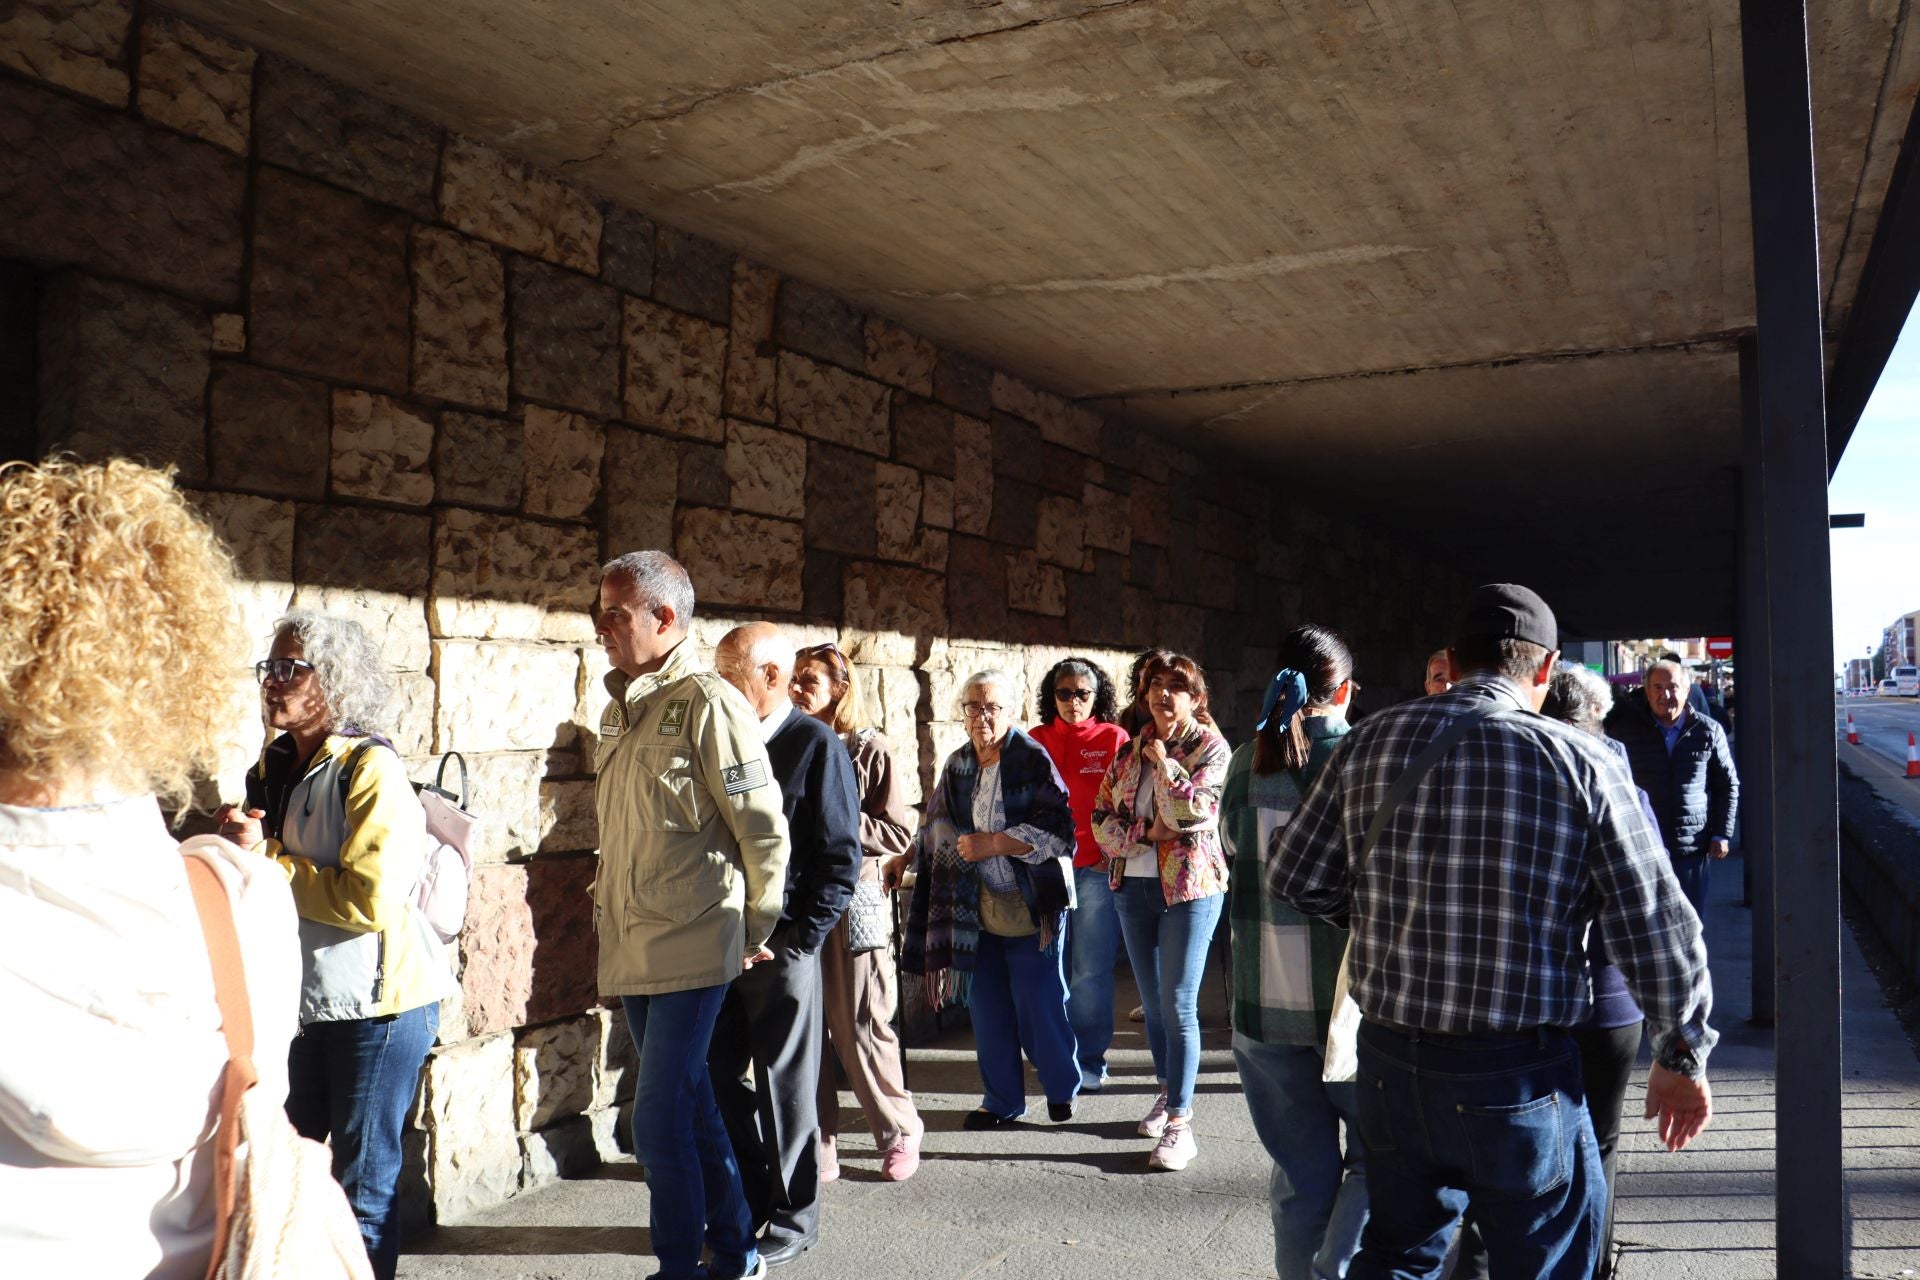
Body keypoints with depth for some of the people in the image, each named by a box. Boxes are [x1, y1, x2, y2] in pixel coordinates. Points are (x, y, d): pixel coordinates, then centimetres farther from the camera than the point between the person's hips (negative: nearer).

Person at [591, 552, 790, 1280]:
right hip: (631, 949, 8)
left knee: (659, 1123, -4)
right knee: (688, 1109, 17)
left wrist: (755, 934, -4)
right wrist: (610, 911, 17)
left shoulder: (707, 704, -14)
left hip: (690, 949, -8)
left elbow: (765, 832, -12)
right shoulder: (619, 711, 11)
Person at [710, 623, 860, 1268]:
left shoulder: (817, 745, -8)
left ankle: (793, 1220, 21)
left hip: (781, 944, -6)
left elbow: (841, 857, -10)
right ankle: (746, 1205, 30)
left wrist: (799, 942, -13)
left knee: (785, 1085, 5)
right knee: (722, 1077, 12)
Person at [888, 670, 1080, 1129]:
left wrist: (994, 843, -20)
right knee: (987, 1006, 8)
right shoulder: (958, 765, 9)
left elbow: (1058, 832, -17)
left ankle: (1063, 1090, 24)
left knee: (1038, 1004, 1)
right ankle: (1002, 1100, 23)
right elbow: (939, 827, 25)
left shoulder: (1033, 759, -10)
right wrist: (907, 857, 19)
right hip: (980, 908, 5)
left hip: (1032, 907, -5)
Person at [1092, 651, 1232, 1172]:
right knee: (1152, 1002, 15)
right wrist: (1144, 832, -11)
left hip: (1189, 886, -5)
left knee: (1179, 1006, -7)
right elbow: (1101, 817, 6)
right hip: (1132, 886, 5)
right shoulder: (1130, 751, 9)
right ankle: (1170, 1092, 33)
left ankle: (1179, 1123, -1)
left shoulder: (1211, 747, -6)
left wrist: (1163, 760, -12)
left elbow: (1192, 811, -20)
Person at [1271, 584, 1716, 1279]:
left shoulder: (1369, 741, -2)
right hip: (1519, 1079, -3)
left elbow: (1295, 877, 4)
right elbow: (1656, 924, -6)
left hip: (1388, 1064, 3)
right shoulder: (1579, 760, -10)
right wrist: (1681, 1056, 7)